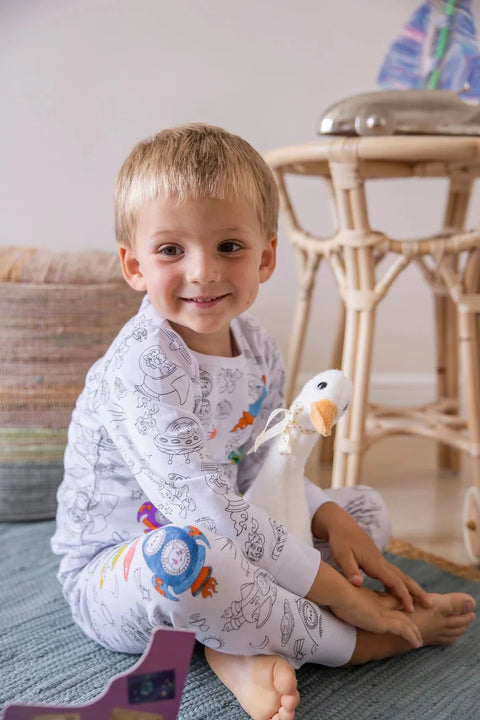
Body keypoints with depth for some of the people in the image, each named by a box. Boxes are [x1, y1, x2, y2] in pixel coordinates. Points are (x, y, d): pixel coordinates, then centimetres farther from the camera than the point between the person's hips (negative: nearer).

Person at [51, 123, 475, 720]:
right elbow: (204, 506, -34)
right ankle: (351, 642, -16)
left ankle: (256, 650, -16)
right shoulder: (138, 368, -28)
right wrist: (334, 591, -28)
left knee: (366, 507, 9)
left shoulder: (258, 350, -2)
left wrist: (331, 518, -10)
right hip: (114, 576, -8)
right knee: (181, 554, -43)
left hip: (220, 549, 8)